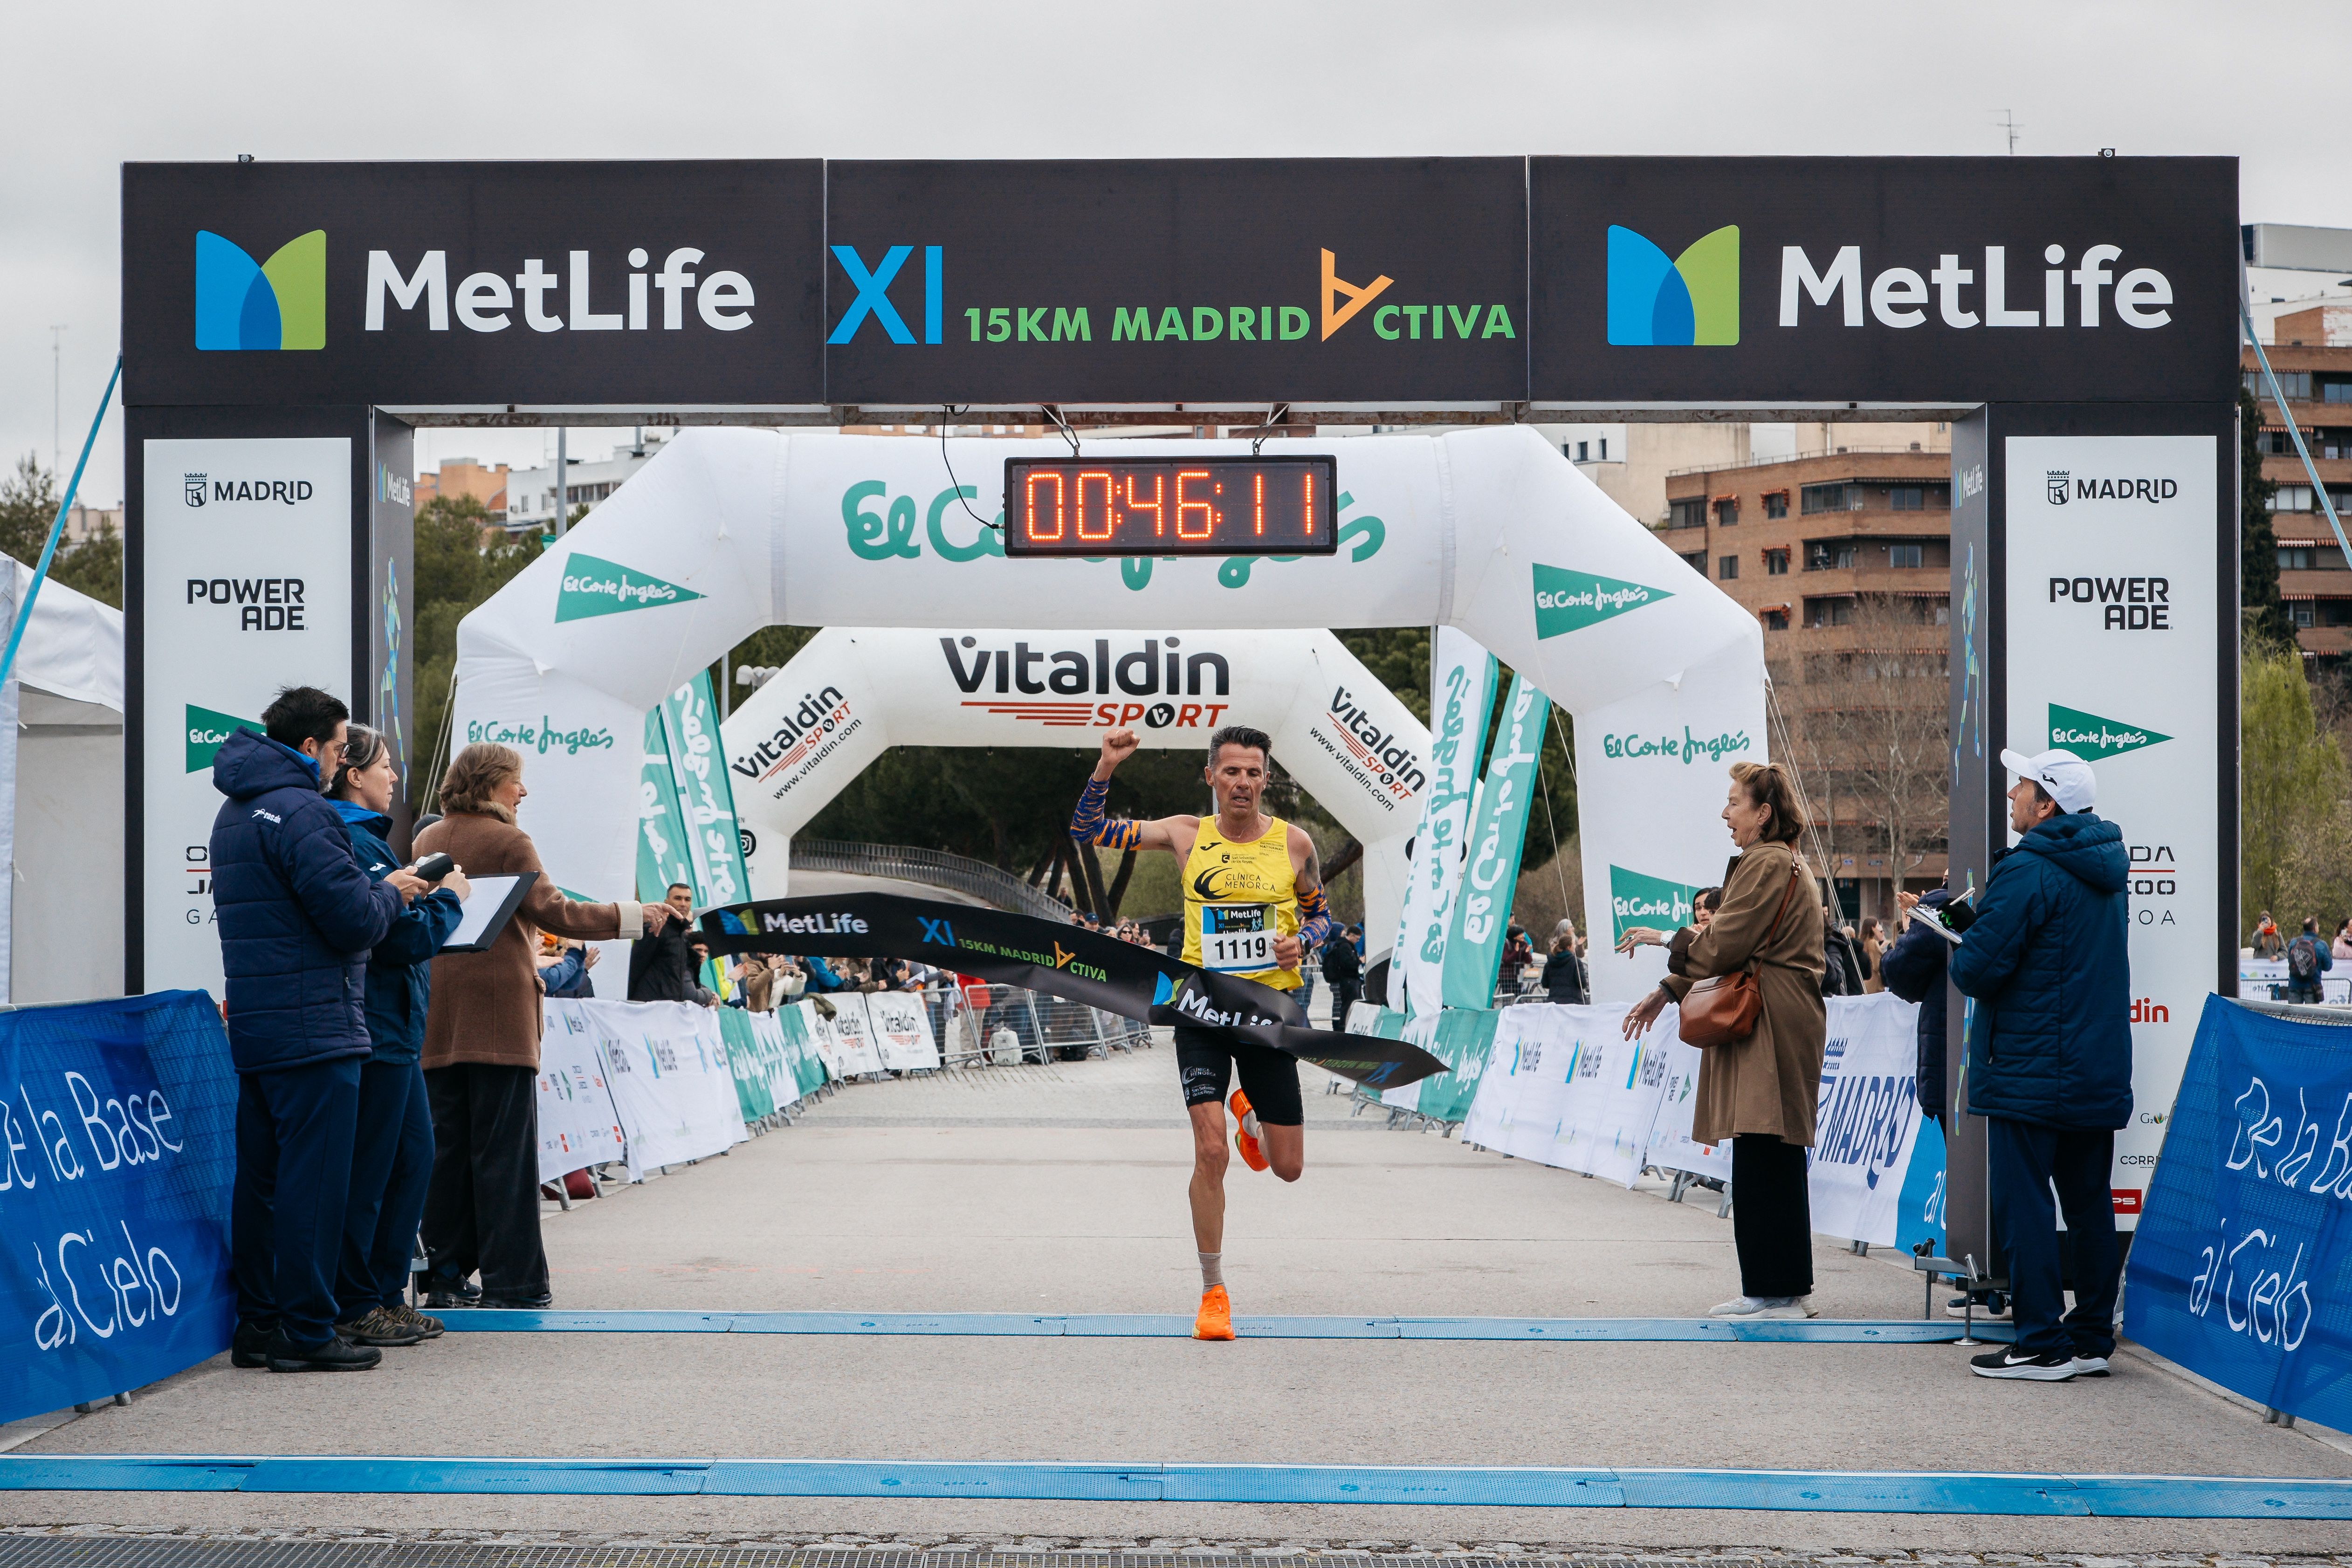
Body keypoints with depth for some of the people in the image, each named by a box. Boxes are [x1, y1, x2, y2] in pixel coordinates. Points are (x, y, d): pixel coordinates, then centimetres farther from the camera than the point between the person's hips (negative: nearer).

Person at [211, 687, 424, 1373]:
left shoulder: (235, 813, 17)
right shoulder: (302, 813, -15)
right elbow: (354, 921, -18)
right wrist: (392, 891, 0)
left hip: (255, 1029, 10)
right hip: (313, 1028, -10)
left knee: (262, 1178, 13)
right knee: (313, 1180, -5)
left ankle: (257, 1324, 18)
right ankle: (307, 1332, -3)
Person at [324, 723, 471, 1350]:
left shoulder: (363, 838, 16)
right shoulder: (356, 844, -17)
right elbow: (405, 938, -19)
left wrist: (432, 900, 10)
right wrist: (450, 899, -5)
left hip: (393, 1030, 11)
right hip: (377, 1031, -11)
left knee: (413, 1157, 15)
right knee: (367, 1173, -3)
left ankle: (386, 1296, 21)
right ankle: (355, 1307, 4)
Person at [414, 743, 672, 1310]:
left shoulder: (427, 841, 13)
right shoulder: (507, 842, -8)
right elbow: (552, 912, -12)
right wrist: (631, 916, -6)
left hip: (438, 1019, 6)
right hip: (498, 1013, -6)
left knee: (445, 1148, 8)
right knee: (505, 1151, -4)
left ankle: (445, 1275, 9)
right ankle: (509, 1282, -4)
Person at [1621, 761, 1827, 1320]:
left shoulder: (1768, 864, -13)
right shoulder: (1778, 863, 21)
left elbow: (1724, 945, -16)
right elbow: (1729, 946, 25)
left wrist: (1674, 940, 2)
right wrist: (1668, 991, 21)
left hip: (1771, 1027, -11)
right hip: (1769, 1027, 11)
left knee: (1764, 1163, -8)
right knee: (1766, 1163, 11)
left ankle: (1780, 1292, -5)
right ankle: (1769, 1291, 15)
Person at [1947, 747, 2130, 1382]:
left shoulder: (2025, 872, -16)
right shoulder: (2103, 873, 13)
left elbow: (1977, 968, -19)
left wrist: (1966, 938, 4)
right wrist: (1978, 919, 15)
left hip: (2030, 1075, -8)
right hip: (2100, 1075, 9)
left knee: (2023, 1204, -3)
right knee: (2089, 1204, 12)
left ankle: (2041, 1346, -3)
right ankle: (2091, 1339, 17)